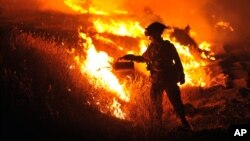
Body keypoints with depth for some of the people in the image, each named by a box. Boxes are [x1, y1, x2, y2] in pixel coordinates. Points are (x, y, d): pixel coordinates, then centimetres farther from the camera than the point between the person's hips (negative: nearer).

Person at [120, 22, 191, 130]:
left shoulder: (168, 46, -10)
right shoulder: (151, 48, 1)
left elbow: (177, 62, -8)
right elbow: (143, 58, 17)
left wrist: (181, 76, -13)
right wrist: (130, 57, 8)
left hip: (169, 79, -4)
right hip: (156, 80, 5)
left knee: (176, 102, -5)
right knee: (156, 103, 14)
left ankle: (184, 122, 5)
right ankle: (158, 121, 31)